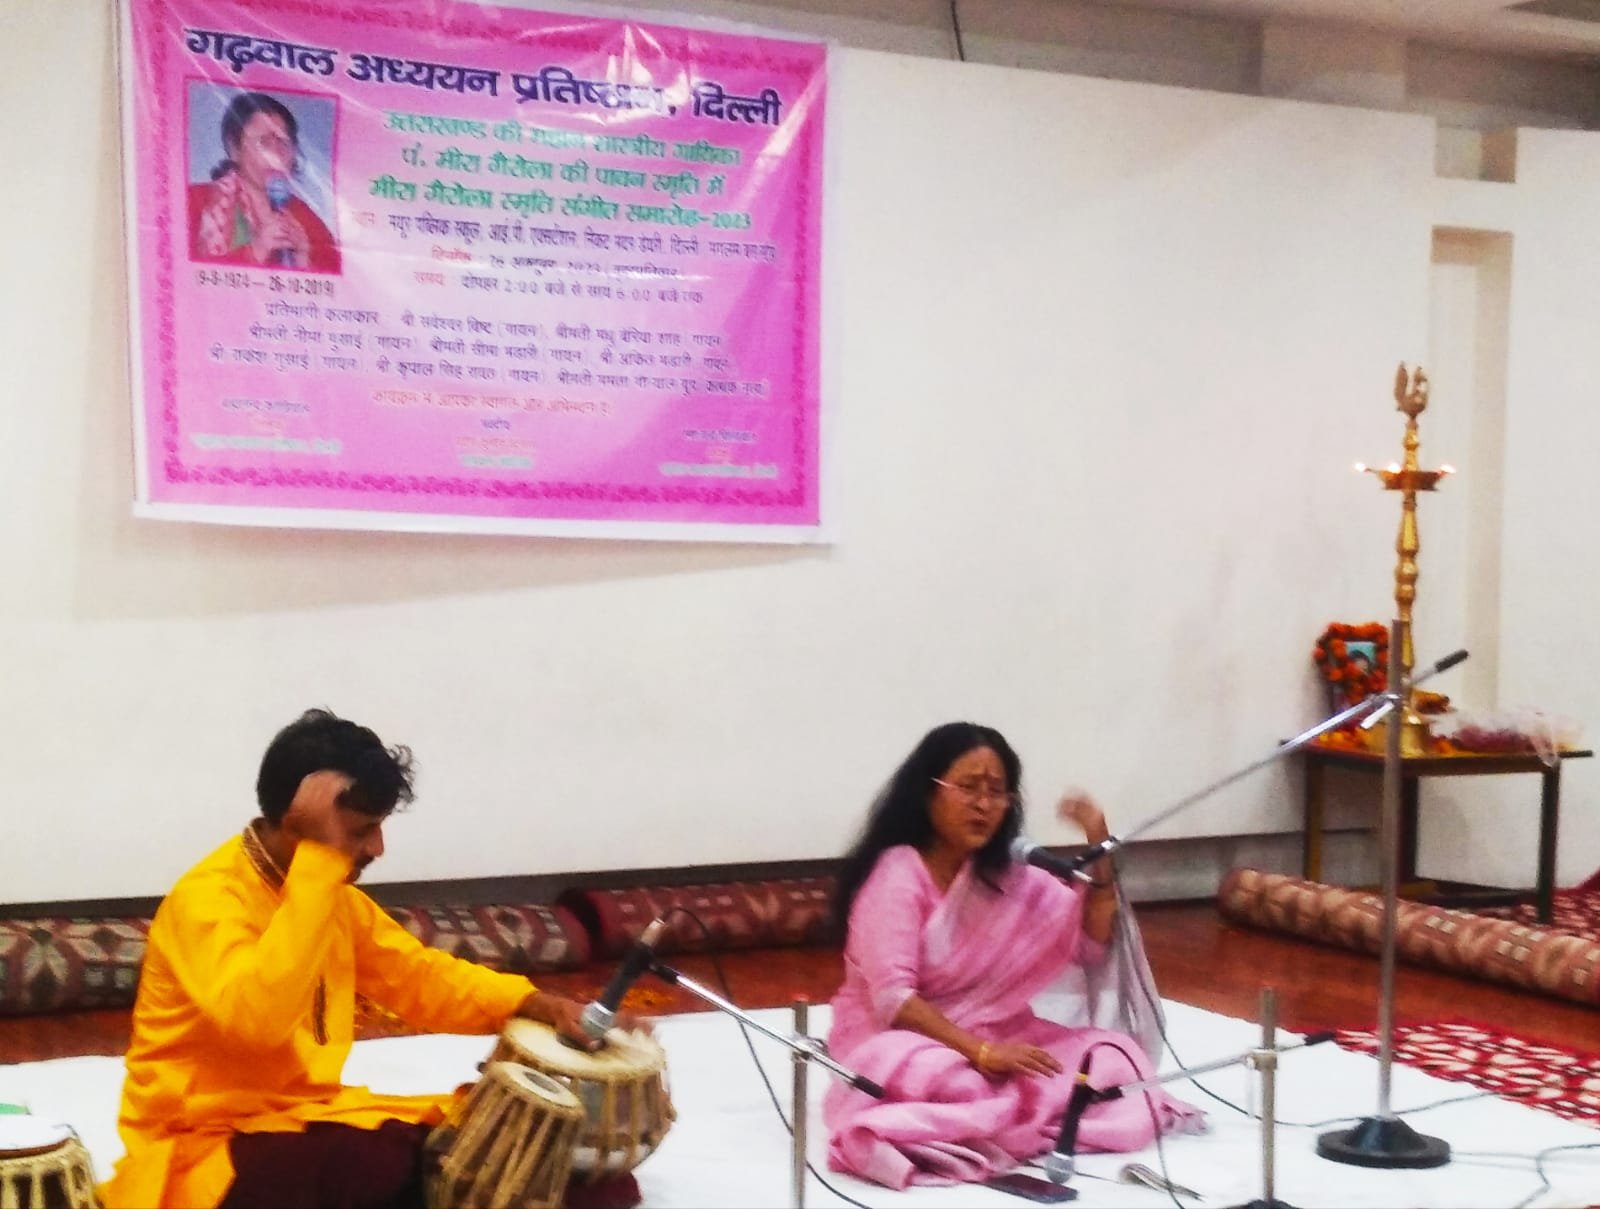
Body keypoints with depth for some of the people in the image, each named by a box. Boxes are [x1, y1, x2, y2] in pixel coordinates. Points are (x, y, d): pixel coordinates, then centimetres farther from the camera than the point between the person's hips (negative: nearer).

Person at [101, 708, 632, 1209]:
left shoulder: (329, 893, 6)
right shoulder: (207, 899, -19)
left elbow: (419, 975, 16)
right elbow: (256, 1018, -36)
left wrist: (542, 1006, 0)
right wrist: (320, 858, -33)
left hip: (307, 1118, 9)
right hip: (208, 1150, -9)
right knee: (396, 1163, -34)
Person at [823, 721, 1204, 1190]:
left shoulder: (1002, 874, 7)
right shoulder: (896, 874, -14)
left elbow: (1094, 943, 3)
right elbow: (892, 998, -23)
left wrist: (1100, 849, -10)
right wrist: (981, 1052, -32)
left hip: (989, 1036, 8)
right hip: (898, 1040, -7)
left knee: (1115, 1057, -13)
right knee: (961, 1085, -41)